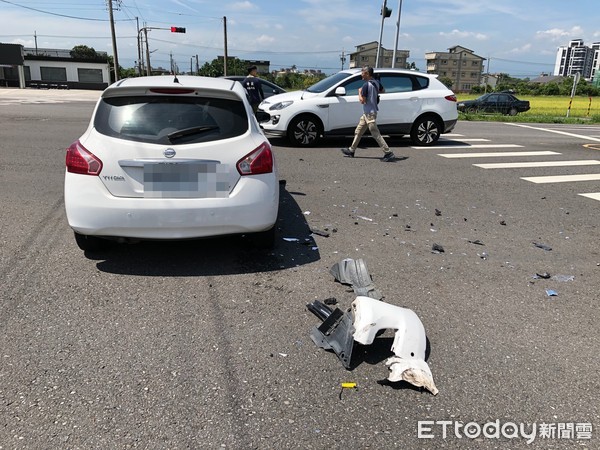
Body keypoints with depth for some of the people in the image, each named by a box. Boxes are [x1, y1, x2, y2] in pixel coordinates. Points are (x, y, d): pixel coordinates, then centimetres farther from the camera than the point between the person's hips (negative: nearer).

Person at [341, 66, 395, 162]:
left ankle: (389, 153, -8)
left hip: (369, 113, -10)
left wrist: (360, 92, -5)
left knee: (376, 134, -9)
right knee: (358, 131, 17)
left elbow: (362, 100, -20)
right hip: (367, 112, 10)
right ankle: (351, 150, 27)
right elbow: (382, 90, 27)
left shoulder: (366, 85, -20)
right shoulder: (376, 82, 7)